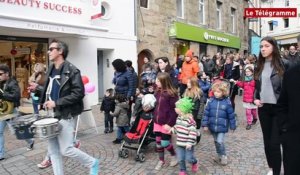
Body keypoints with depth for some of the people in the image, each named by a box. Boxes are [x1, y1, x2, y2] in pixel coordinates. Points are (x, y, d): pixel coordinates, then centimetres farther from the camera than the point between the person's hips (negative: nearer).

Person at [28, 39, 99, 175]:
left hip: (65, 116, -8)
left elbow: (79, 93, -21)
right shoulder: (51, 69, 12)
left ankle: (93, 163, 18)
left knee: (66, 150, -4)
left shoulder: (71, 70, -14)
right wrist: (38, 88, 11)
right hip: (51, 115, 8)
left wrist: (56, 102, -22)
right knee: (53, 151, 12)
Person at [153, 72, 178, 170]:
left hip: (167, 123, -7)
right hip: (157, 122, 7)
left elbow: (174, 110, -16)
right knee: (158, 142, 12)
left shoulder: (171, 94, -16)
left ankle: (174, 156, 29)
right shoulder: (157, 92, 6)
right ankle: (161, 161, 30)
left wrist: (170, 123, -18)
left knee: (165, 143, 0)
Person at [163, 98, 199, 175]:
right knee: (180, 159, 10)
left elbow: (193, 132, -23)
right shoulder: (179, 118, 4)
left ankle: (194, 163, 38)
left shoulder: (190, 120, -22)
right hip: (179, 143, 7)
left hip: (188, 144, -6)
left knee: (189, 158, 5)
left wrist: (190, 143, -24)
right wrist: (170, 129, 6)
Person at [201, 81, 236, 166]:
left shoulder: (227, 102, -10)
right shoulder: (211, 101, -5)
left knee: (220, 142, -8)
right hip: (212, 126, 3)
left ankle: (223, 156, 15)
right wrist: (205, 124, -5)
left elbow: (231, 115, -2)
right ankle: (219, 155, 37)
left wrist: (232, 126, 3)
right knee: (216, 142, 17)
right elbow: (206, 113, -3)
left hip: (222, 127, -3)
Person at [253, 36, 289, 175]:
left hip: (278, 108, -5)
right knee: (267, 140, 13)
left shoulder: (283, 65, -7)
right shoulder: (259, 66, 8)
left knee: (274, 142, -4)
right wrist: (255, 99, 1)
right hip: (263, 108, 5)